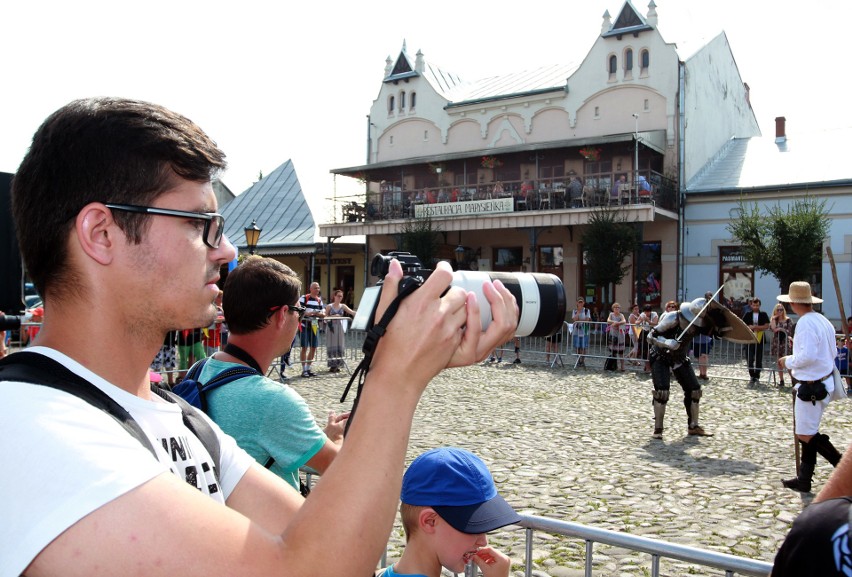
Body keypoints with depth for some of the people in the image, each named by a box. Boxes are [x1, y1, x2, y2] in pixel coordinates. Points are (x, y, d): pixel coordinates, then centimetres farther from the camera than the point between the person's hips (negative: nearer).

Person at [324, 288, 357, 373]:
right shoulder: (329, 306, 0)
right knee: (331, 346, -2)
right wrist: (333, 316, -16)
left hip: (339, 328, 3)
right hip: (331, 327, -3)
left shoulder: (343, 306, 6)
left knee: (339, 346, 2)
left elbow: (352, 312, -6)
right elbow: (325, 317, 0)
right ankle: (332, 365, 3)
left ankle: (337, 365, 9)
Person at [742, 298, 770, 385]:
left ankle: (757, 377, 13)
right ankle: (752, 377, 11)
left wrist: (755, 327, -14)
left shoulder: (763, 315, 5)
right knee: (750, 359, -1)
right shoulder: (747, 315, 8)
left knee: (759, 360, 3)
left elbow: (767, 326, -5)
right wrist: (749, 327, -14)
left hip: (760, 340, -1)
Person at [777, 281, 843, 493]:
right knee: (808, 432, 14)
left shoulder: (805, 323, -19)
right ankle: (804, 480, 21)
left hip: (811, 386, -10)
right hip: (824, 382, 10)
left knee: (806, 435, -2)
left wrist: (788, 361, -9)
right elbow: (832, 352, 17)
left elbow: (807, 357, -26)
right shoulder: (823, 321, 10)